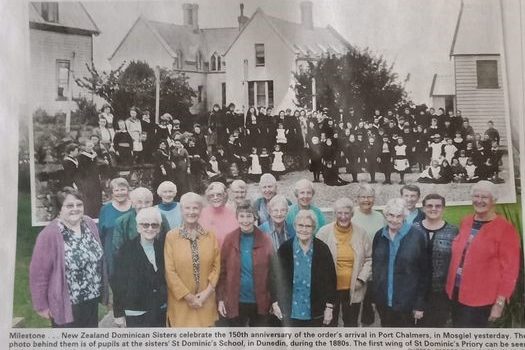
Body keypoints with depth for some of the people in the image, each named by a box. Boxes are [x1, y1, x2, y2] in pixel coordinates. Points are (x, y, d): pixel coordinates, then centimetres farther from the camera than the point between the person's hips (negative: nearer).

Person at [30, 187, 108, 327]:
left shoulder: (90, 224, -2)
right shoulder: (50, 234, -22)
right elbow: (38, 272, -16)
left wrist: (101, 289, 14)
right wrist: (41, 305, -10)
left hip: (92, 299, 6)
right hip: (66, 304, -6)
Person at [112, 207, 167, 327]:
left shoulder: (161, 248, 5)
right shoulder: (126, 250, -8)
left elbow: (165, 278, 10)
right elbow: (118, 283, -7)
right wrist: (119, 313, -8)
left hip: (160, 311, 4)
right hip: (137, 314, -4)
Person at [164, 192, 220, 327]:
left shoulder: (210, 235, 4)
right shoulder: (171, 236, -4)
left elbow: (216, 265, 6)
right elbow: (169, 271, -6)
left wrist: (207, 291, -6)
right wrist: (188, 296, -9)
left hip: (206, 302, 2)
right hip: (180, 302, -2)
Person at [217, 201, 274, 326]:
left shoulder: (265, 240, -4)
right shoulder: (229, 240, -3)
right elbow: (222, 271, -1)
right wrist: (221, 298, -5)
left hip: (260, 302, 0)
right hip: (235, 302, 0)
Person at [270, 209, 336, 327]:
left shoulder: (322, 249, -4)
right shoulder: (285, 248, -5)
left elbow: (330, 279, 1)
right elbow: (275, 277, 1)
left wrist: (329, 307, 0)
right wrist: (275, 302, -2)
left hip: (315, 312, 0)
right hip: (290, 312, 0)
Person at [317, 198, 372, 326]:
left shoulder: (361, 233, -1)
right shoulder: (324, 232, -7)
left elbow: (369, 259, 5)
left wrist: (361, 279, -6)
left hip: (353, 289, 2)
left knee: (351, 323, 15)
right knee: (330, 323, 11)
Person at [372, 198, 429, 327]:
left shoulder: (417, 237, -10)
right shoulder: (379, 236, 2)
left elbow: (424, 273, -7)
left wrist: (420, 304, -7)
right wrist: (374, 295, 8)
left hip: (406, 302, -3)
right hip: (383, 301, 4)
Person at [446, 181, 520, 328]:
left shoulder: (505, 229, -10)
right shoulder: (465, 222, 8)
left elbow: (509, 268, -11)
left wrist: (500, 302, -14)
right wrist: (450, 286, 14)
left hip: (480, 298, -5)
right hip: (457, 292, 6)